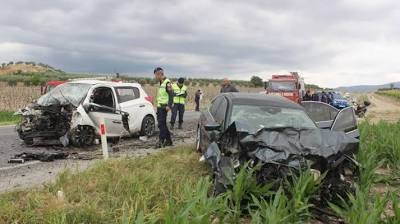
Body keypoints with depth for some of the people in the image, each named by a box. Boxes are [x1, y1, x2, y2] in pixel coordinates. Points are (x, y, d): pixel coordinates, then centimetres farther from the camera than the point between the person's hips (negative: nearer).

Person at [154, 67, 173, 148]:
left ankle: (161, 141, -6)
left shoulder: (167, 83, -13)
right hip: (159, 106, 10)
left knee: (161, 124, -10)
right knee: (162, 124, 12)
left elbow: (171, 94, -18)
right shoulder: (160, 83, 16)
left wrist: (169, 105, -23)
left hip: (164, 107, -10)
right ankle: (168, 140, 21)